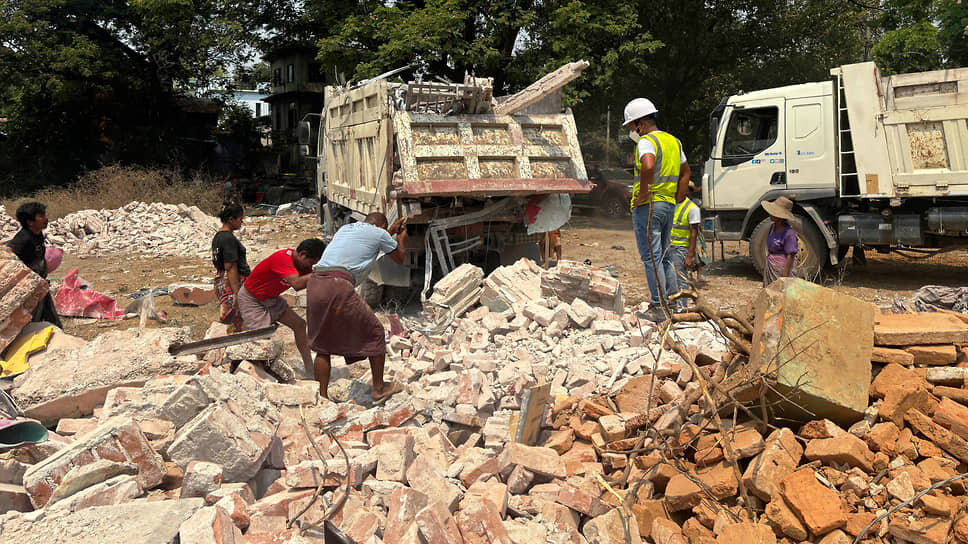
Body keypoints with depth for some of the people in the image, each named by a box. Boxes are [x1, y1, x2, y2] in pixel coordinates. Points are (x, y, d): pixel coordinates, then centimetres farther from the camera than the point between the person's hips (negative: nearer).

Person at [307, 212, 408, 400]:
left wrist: (392, 231, 56)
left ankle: (322, 397, 19)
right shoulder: (379, 233, 11)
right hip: (338, 287, -7)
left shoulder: (345, 228, 29)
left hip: (315, 283, 7)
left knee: (323, 344, 19)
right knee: (374, 333, 13)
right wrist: (402, 240, 47)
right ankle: (379, 388, 24)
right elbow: (399, 258, 27)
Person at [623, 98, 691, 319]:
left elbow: (648, 165, -33)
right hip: (668, 205, 9)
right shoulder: (674, 141, 16)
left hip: (648, 206, -9)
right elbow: (685, 172, 24)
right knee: (664, 256, 17)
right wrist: (676, 200, 21)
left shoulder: (646, 141, -12)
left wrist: (642, 195, -23)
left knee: (651, 257, -5)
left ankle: (658, 307, -3)